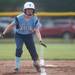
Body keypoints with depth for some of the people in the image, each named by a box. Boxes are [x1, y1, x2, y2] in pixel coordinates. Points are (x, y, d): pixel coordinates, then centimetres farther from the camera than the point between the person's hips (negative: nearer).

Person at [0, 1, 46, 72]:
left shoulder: (35, 19, -17)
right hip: (19, 35, -1)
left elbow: (37, 31, -21)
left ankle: (36, 63, 29)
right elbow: (11, 26, -13)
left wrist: (40, 40, -37)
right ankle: (17, 66, -11)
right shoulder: (19, 18, -21)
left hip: (29, 36, 1)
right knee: (19, 49, -24)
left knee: (33, 51, -2)